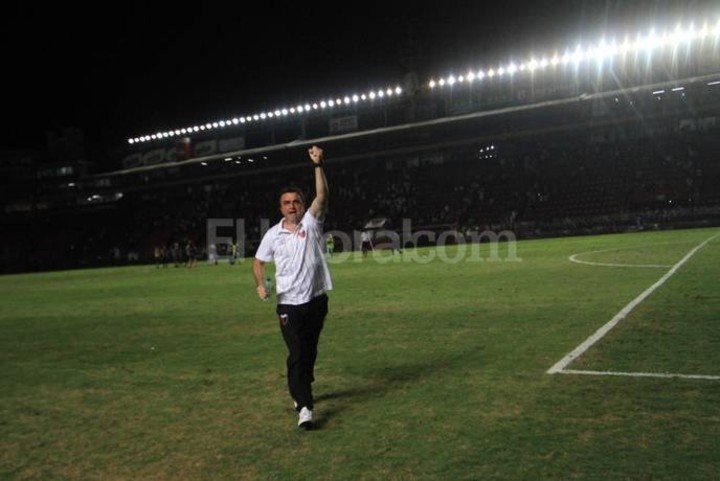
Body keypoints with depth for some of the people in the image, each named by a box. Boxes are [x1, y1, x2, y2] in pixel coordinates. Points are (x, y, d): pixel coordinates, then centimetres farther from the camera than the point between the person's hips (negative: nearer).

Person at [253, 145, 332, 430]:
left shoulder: (311, 223, -1)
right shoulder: (273, 234, 1)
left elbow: (322, 196, -15)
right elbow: (258, 261, 11)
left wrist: (317, 165, -25)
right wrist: (260, 284, -7)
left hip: (317, 299, 1)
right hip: (289, 303, -1)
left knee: (310, 352, 16)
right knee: (296, 355, -10)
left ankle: (301, 391, 38)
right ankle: (304, 407, -9)